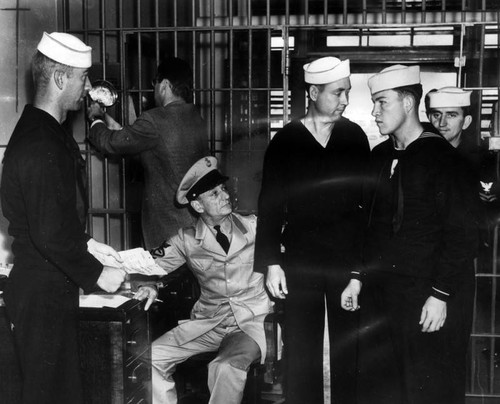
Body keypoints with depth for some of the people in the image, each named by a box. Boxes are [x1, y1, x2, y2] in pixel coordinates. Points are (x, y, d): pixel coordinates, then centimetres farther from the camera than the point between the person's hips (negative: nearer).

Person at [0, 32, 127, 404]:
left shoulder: (39, 130, 10)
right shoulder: (42, 147, -24)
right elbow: (51, 235, -26)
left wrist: (86, 243, 10)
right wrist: (97, 275, -15)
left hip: (48, 290, 10)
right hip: (44, 296, -10)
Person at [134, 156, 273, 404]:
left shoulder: (254, 227, 0)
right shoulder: (186, 240, 2)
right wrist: (149, 286, -16)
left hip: (252, 321, -3)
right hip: (207, 322, 3)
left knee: (227, 368, -33)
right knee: (148, 359, -13)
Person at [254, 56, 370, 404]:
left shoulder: (354, 136, 4)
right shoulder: (285, 141, -1)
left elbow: (368, 196, 5)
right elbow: (270, 205, -1)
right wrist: (271, 262, -6)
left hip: (350, 259, 1)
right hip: (301, 260, -1)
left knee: (349, 348, 8)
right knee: (302, 349, 5)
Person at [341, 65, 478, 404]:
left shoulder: (443, 156, -8)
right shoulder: (380, 156, 11)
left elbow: (461, 235, -12)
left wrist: (440, 295, -16)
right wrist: (358, 277, 10)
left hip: (428, 300, -6)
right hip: (381, 293, 6)